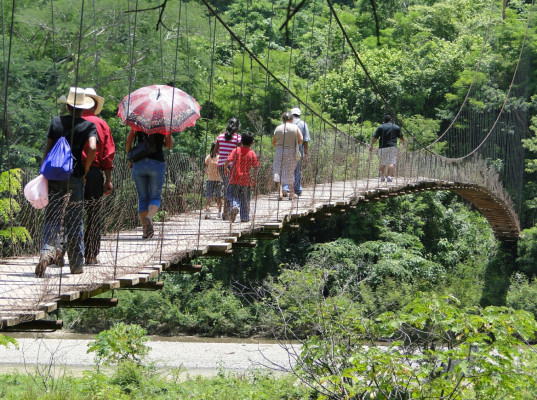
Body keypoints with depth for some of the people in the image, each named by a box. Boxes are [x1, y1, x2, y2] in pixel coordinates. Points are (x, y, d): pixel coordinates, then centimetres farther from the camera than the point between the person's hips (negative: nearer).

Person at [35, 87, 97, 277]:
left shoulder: (56, 122, 6)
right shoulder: (89, 126, -1)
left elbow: (47, 150, 5)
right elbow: (92, 148, -17)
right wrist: (85, 171, -4)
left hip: (54, 176, 2)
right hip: (74, 178, -2)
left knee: (52, 218, 4)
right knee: (74, 222, 8)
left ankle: (47, 250, -22)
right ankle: (76, 264, 13)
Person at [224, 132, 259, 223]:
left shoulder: (236, 150, -1)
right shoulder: (252, 153, 0)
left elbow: (228, 160, -7)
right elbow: (255, 168, -1)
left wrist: (225, 169, 11)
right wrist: (255, 179, 6)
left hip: (235, 179, -1)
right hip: (246, 180, 1)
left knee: (233, 196, 8)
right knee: (245, 199, 11)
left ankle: (235, 206, -23)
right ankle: (244, 217, 13)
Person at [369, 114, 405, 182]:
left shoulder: (380, 127, 3)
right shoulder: (396, 127, 8)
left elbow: (375, 138, 0)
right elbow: (401, 137, 17)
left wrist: (371, 146, 12)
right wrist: (403, 142, 38)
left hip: (382, 148, 0)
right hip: (393, 147, 0)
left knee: (383, 164, 10)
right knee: (392, 163, -5)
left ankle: (382, 177, 13)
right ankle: (390, 176, -20)